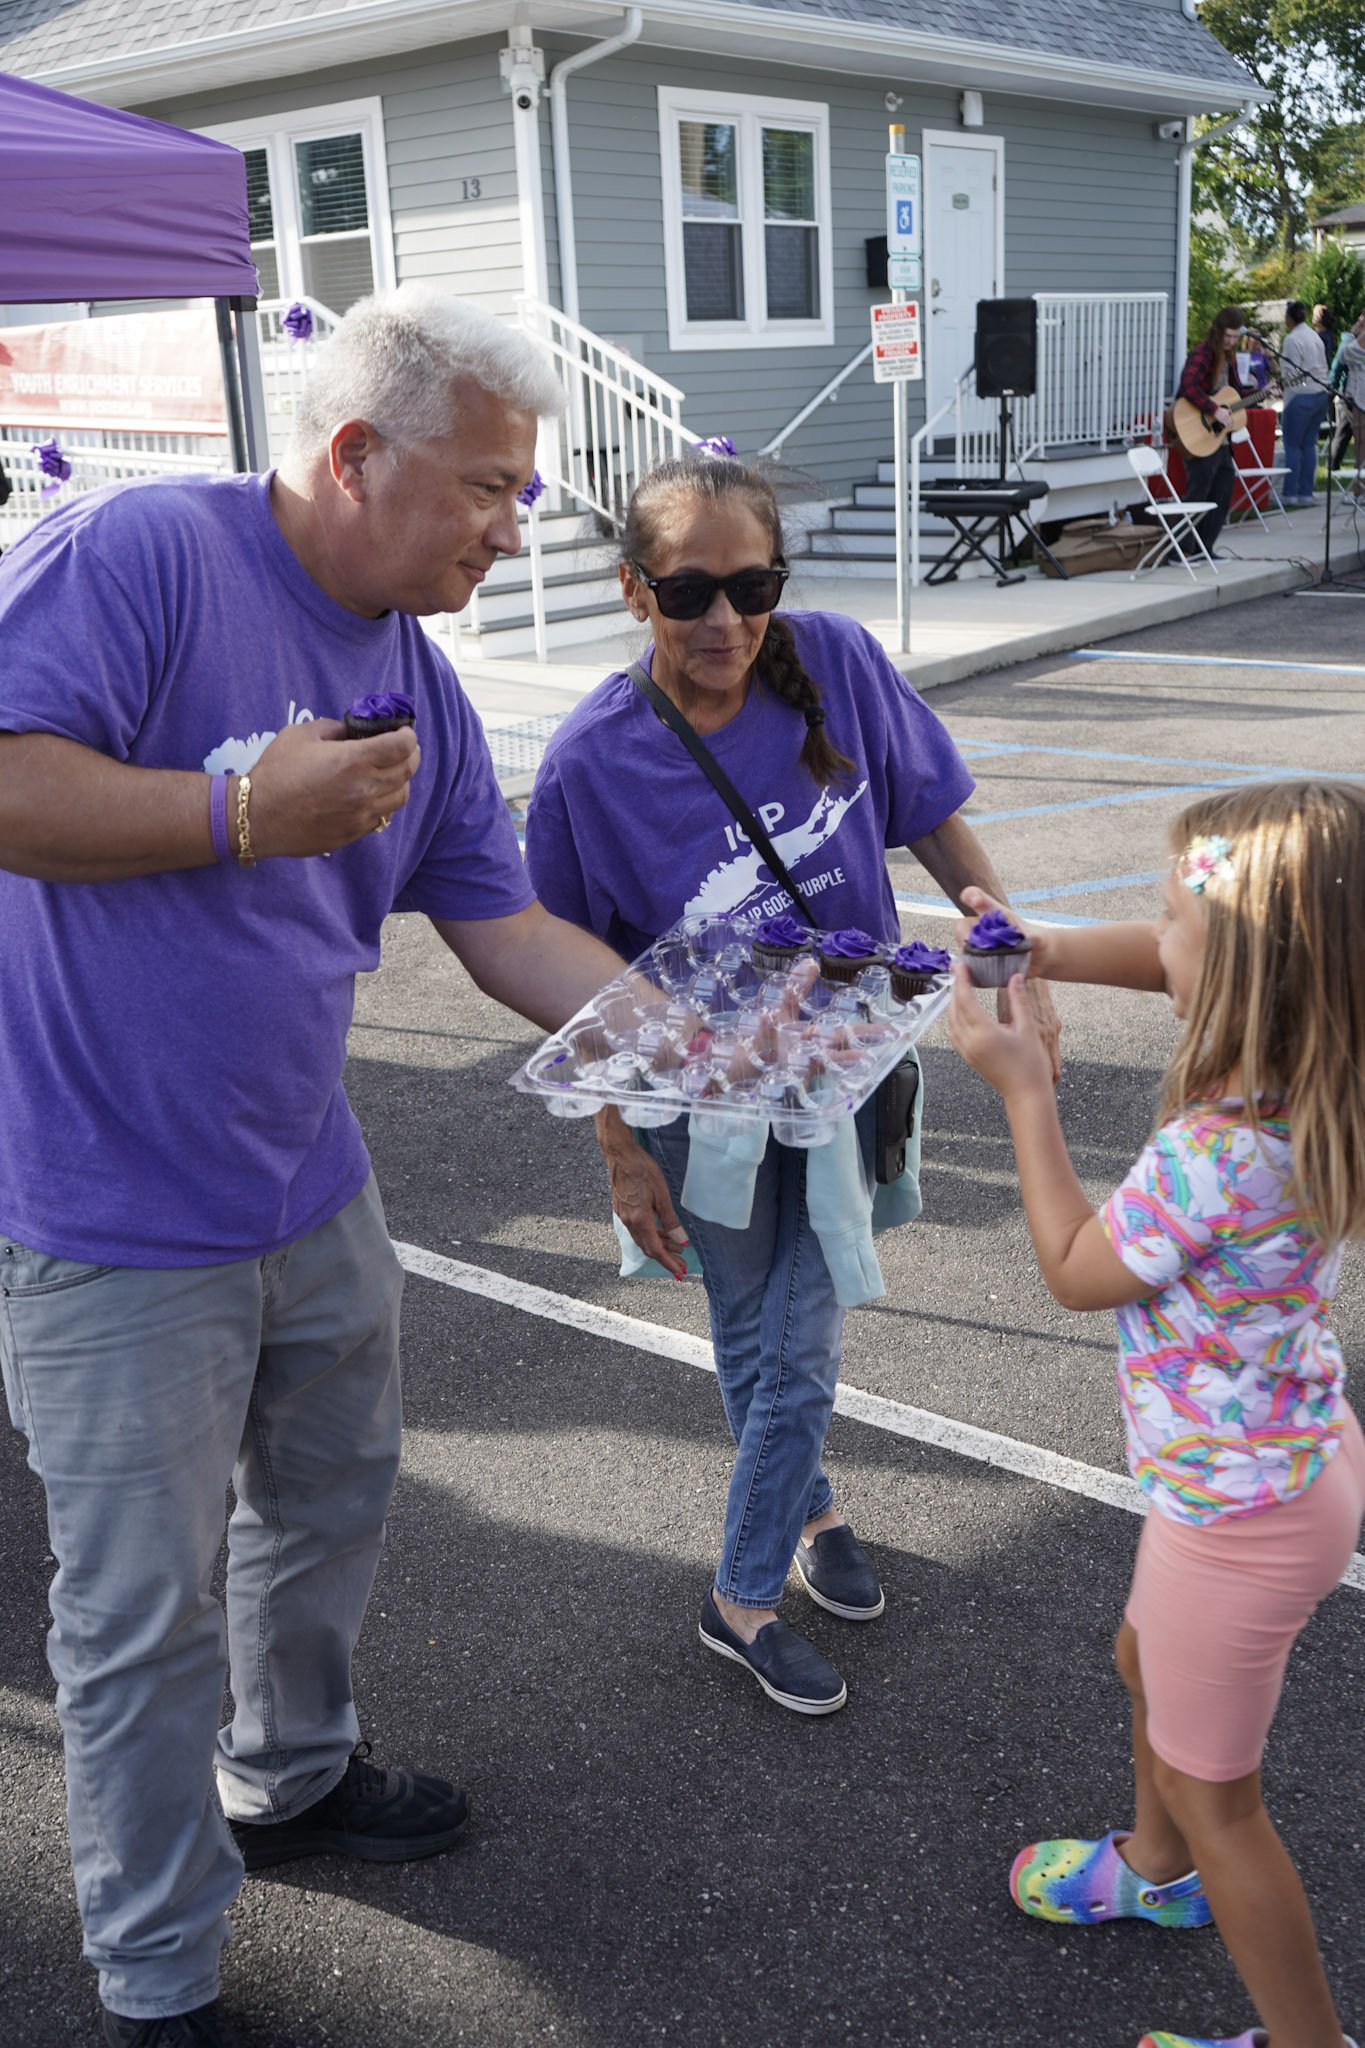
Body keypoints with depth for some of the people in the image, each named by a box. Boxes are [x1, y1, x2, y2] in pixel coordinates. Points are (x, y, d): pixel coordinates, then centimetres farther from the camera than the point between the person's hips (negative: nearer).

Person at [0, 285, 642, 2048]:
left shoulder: (418, 688, 5)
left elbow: (506, 936, 6)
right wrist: (245, 812, -28)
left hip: (311, 1192, 8)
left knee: (332, 1505, 24)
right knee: (142, 1608, 6)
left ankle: (290, 1777, 51)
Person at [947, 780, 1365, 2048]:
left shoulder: (1209, 1156, -36)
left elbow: (1074, 1271, -17)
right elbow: (1170, 968, 7)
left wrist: (1023, 1088, -13)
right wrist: (1041, 954, -6)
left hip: (1239, 1513, -9)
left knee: (1213, 1791, 15)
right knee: (1148, 1662, 33)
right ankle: (1156, 1872, 59)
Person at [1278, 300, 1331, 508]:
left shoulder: (1292, 339, -11)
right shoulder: (1315, 336, 13)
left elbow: (1292, 375, -15)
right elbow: (1324, 367, 16)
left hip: (1302, 396, -8)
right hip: (1321, 394, 8)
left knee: (1292, 445, -3)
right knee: (1309, 444, 10)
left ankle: (1291, 494, -5)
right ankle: (1306, 492, 10)